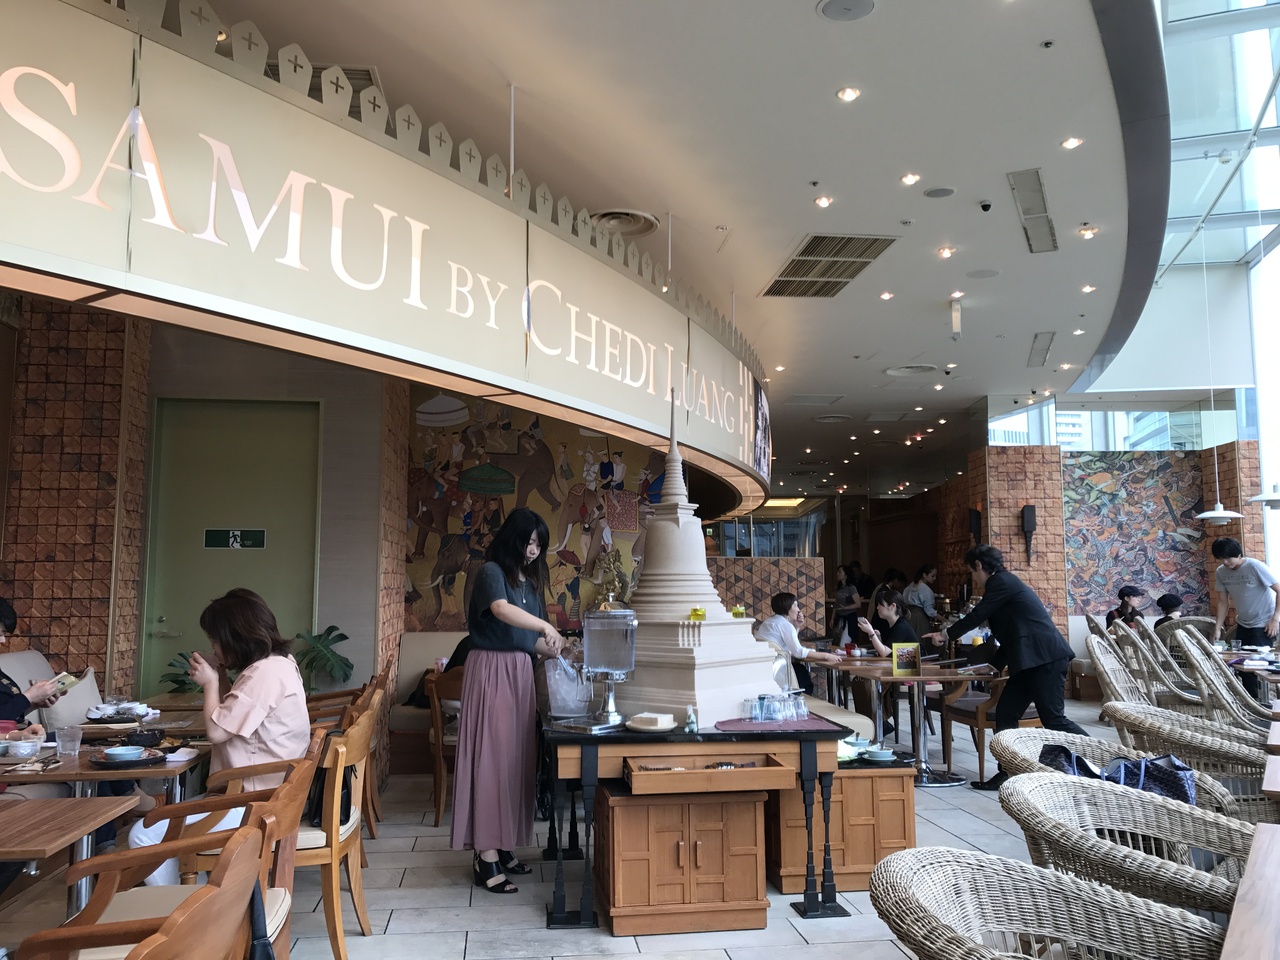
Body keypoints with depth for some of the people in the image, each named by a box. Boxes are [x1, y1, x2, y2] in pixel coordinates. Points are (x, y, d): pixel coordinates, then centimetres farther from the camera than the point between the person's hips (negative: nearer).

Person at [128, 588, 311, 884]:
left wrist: (211, 683, -5)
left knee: (145, 836, -10)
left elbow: (216, 730, -19)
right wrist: (220, 680, 9)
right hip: (262, 794, 11)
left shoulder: (265, 673, -21)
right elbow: (233, 719, 21)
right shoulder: (277, 663, 11)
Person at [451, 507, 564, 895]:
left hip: (520, 673, 8)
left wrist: (557, 650, -1)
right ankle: (486, 857, -5)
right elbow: (502, 610, -30)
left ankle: (501, 846, 18)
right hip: (491, 670, -8)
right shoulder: (492, 572, -8)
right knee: (490, 755, -8)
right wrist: (546, 626, -35)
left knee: (515, 756, 9)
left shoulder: (531, 582, 16)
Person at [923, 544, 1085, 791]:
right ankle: (1007, 774, 9)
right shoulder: (1004, 583, 21)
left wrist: (945, 634, 6)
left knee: (1053, 719, -6)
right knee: (1005, 714, 6)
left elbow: (976, 616, -7)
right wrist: (994, 666, 20)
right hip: (1033, 661, 10)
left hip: (1046, 658, -10)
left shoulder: (1001, 582, -8)